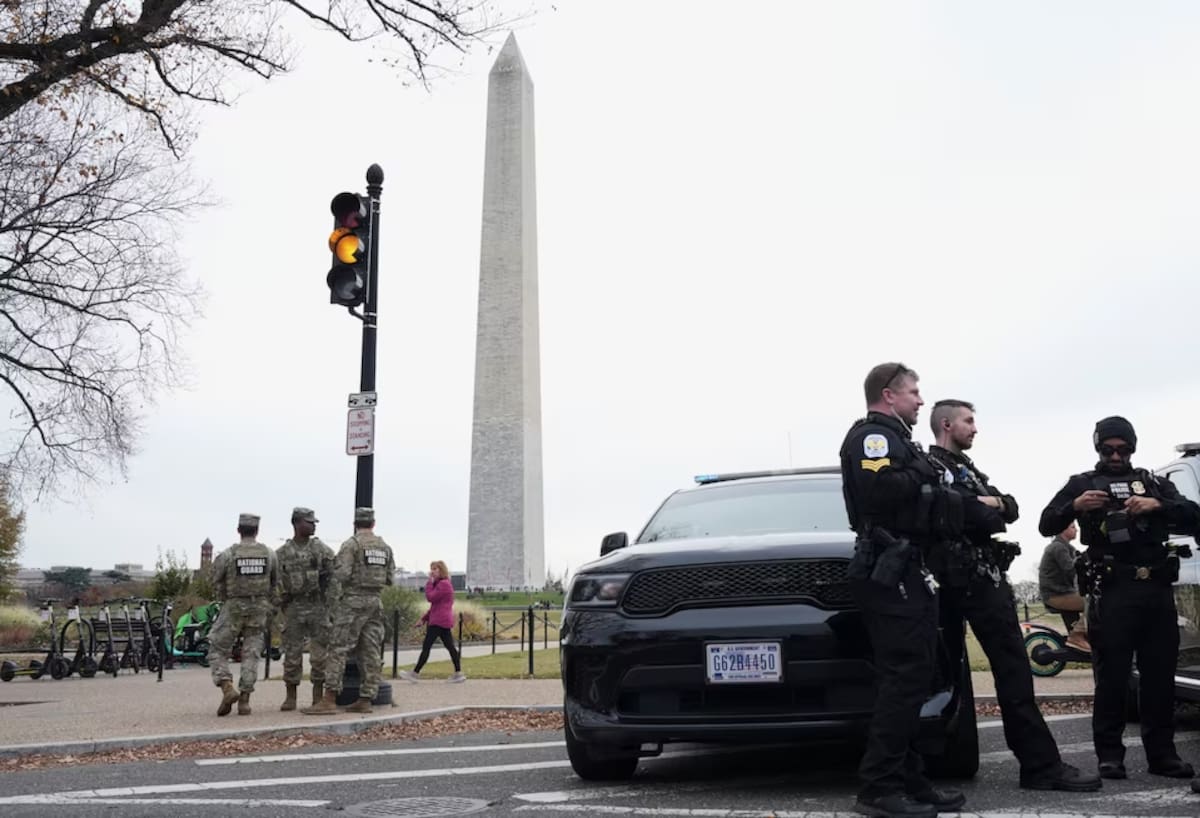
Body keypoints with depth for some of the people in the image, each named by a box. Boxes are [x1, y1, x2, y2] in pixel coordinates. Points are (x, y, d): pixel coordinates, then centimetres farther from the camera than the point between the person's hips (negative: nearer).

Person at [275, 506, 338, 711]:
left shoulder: (323, 550, 3)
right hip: (293, 608, 0)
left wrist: (330, 603, -7)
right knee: (292, 653, 3)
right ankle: (290, 696, 12)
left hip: (318, 606, 0)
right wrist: (281, 602, -4)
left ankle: (318, 696, 10)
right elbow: (276, 581, 6)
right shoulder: (282, 553, 5)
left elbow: (333, 577, 1)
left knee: (320, 652, 1)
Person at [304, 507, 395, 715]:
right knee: (370, 652, 7)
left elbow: (342, 575, -15)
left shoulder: (351, 544, -7)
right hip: (376, 601, 6)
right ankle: (365, 700, 7)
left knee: (338, 649, -5)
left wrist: (335, 571, 6)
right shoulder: (385, 547, 11)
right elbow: (390, 579, 11)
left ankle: (329, 700, -10)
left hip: (353, 601, -6)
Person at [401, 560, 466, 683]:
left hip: (439, 621, -11)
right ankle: (458, 673, 8)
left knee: (426, 646, -6)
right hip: (445, 621, 11)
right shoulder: (440, 584, 20)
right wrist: (425, 617, 19)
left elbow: (430, 597, -20)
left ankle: (415, 673, -3)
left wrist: (429, 582, -12)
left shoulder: (444, 584, -13)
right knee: (450, 646, 8)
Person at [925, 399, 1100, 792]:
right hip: (969, 577, -9)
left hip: (983, 574, 9)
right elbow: (965, 513, -18)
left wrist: (992, 504, -4)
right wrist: (988, 510, 0)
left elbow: (1011, 509, 17)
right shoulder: (933, 466, -4)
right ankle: (1041, 764, -8)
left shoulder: (965, 467, 25)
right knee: (1012, 667, -10)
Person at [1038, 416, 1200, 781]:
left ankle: (1162, 753, 14)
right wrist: (1074, 507, -17)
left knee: (1160, 675, 6)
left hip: (1158, 590, 3)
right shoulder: (1083, 483, 10)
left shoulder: (1155, 483, 18)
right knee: (1112, 676, -2)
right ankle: (1110, 755, 2)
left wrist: (1158, 506, -14)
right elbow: (1046, 526, 2)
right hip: (1112, 592, -3)